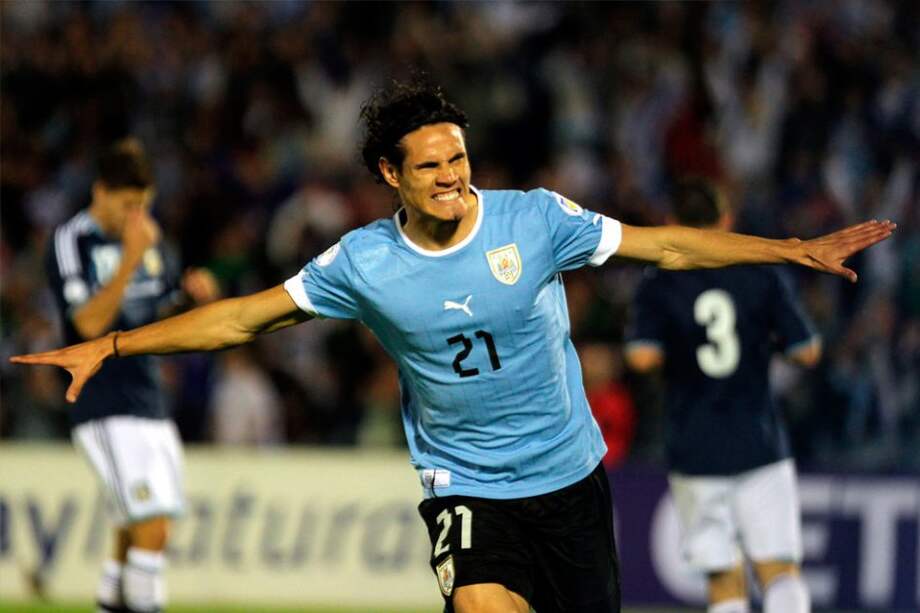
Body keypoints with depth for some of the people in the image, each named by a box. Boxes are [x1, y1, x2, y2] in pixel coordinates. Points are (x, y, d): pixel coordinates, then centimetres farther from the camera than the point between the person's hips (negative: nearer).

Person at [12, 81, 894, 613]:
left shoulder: (534, 219, -9)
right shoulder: (363, 262, -8)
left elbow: (665, 246, -3)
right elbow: (240, 317, -2)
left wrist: (797, 251, -8)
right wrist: (109, 347, -6)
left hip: (569, 473, 2)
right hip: (464, 484, -2)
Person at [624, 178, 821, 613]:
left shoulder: (659, 287, -2)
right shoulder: (761, 277, 1)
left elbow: (643, 357, -15)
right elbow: (807, 351, 0)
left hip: (696, 452, 0)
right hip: (760, 446, 0)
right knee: (779, 569, -1)